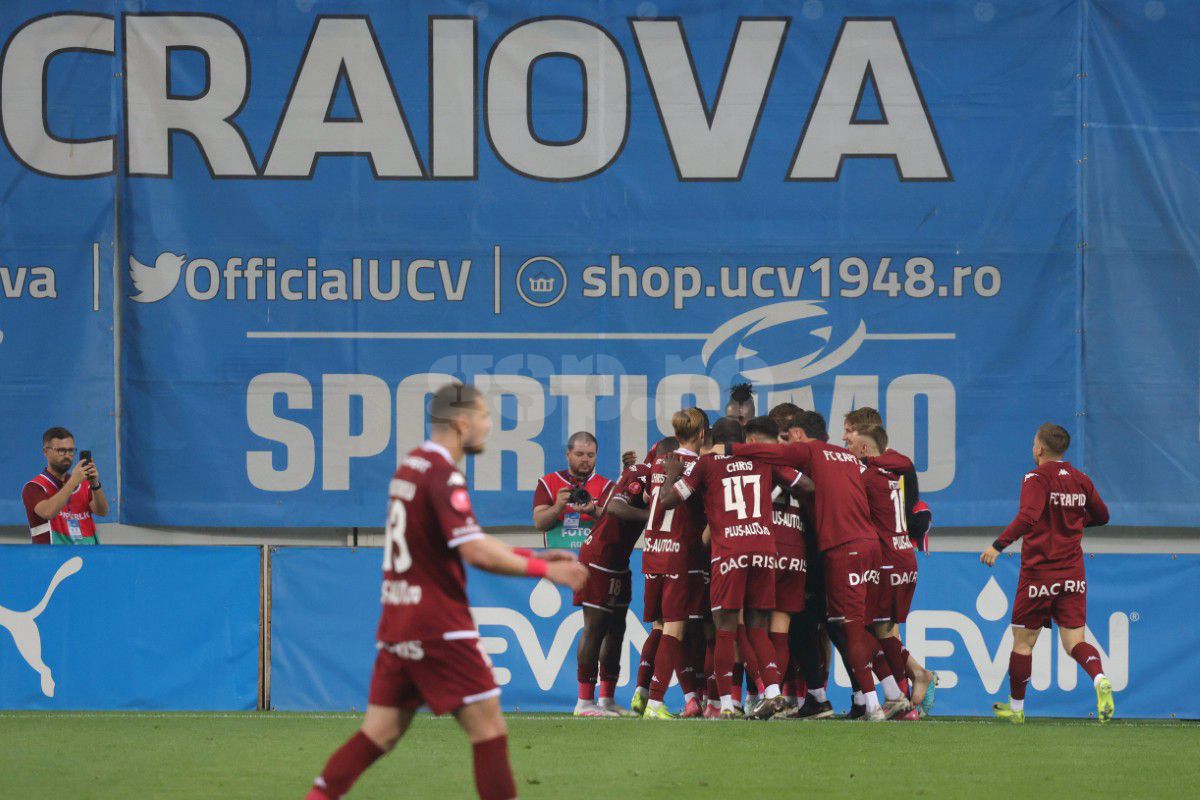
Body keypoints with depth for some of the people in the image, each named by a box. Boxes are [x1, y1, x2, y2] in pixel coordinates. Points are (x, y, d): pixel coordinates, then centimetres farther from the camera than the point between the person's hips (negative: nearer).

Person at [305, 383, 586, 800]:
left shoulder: (411, 465, 14)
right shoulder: (443, 475, -15)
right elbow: (475, 552, -22)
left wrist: (531, 556, 16)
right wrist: (544, 570, -15)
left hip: (397, 622, 9)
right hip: (437, 626, -9)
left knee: (380, 732, 9)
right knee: (488, 727, -3)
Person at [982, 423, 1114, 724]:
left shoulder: (1036, 479, -10)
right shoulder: (1080, 480, 8)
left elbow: (1028, 516, -27)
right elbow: (1102, 516, 22)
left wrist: (998, 545, -28)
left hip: (1039, 572, -5)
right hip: (1073, 574, 5)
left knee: (1023, 641, 10)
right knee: (1074, 641, 0)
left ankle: (1015, 707, 20)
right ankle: (1100, 679, -30)